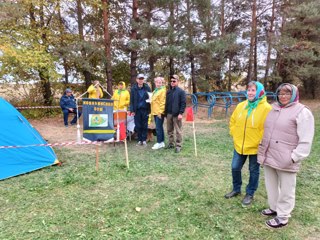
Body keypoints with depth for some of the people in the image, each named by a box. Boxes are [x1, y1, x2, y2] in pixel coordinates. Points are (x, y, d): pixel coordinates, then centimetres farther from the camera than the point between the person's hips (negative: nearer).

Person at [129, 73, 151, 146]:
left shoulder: (147, 88, 3)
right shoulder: (133, 88, 3)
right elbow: (131, 100, 2)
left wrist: (149, 109, -6)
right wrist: (132, 110, -5)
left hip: (145, 110, 0)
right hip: (137, 110, 0)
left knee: (145, 126, 6)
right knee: (138, 126, 6)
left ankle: (144, 140, 15)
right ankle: (139, 140, 16)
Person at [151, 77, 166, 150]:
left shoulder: (163, 90, -10)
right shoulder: (155, 90, 18)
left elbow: (162, 102, -16)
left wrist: (160, 112, -19)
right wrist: (152, 111, 17)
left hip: (159, 112, -9)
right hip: (155, 112, 9)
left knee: (158, 128, -7)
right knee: (160, 127, 13)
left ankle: (159, 143, 1)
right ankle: (162, 142, 21)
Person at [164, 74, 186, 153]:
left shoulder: (181, 91, -5)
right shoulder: (168, 91, 13)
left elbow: (183, 103, -9)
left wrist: (180, 113, -17)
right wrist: (166, 113, 14)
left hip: (177, 114, -6)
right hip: (169, 114, 6)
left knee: (178, 131, 0)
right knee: (169, 130, 13)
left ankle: (178, 146, 7)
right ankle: (171, 143, 25)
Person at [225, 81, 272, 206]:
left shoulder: (266, 108, -14)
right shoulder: (241, 106, 2)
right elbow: (233, 121, 14)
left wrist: (261, 143, -14)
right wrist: (234, 134, 7)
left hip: (255, 147, -5)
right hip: (239, 145, 5)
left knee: (254, 171, 13)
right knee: (235, 168, 14)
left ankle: (250, 194, 31)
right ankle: (236, 189, 36)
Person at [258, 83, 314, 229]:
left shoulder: (302, 112, -10)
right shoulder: (273, 109, 11)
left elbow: (305, 140, -15)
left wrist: (294, 157, -19)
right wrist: (262, 151, 17)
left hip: (286, 161, -7)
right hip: (268, 157, 7)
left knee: (286, 191, 9)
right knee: (271, 186, 20)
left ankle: (282, 217, 25)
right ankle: (274, 208, 40)